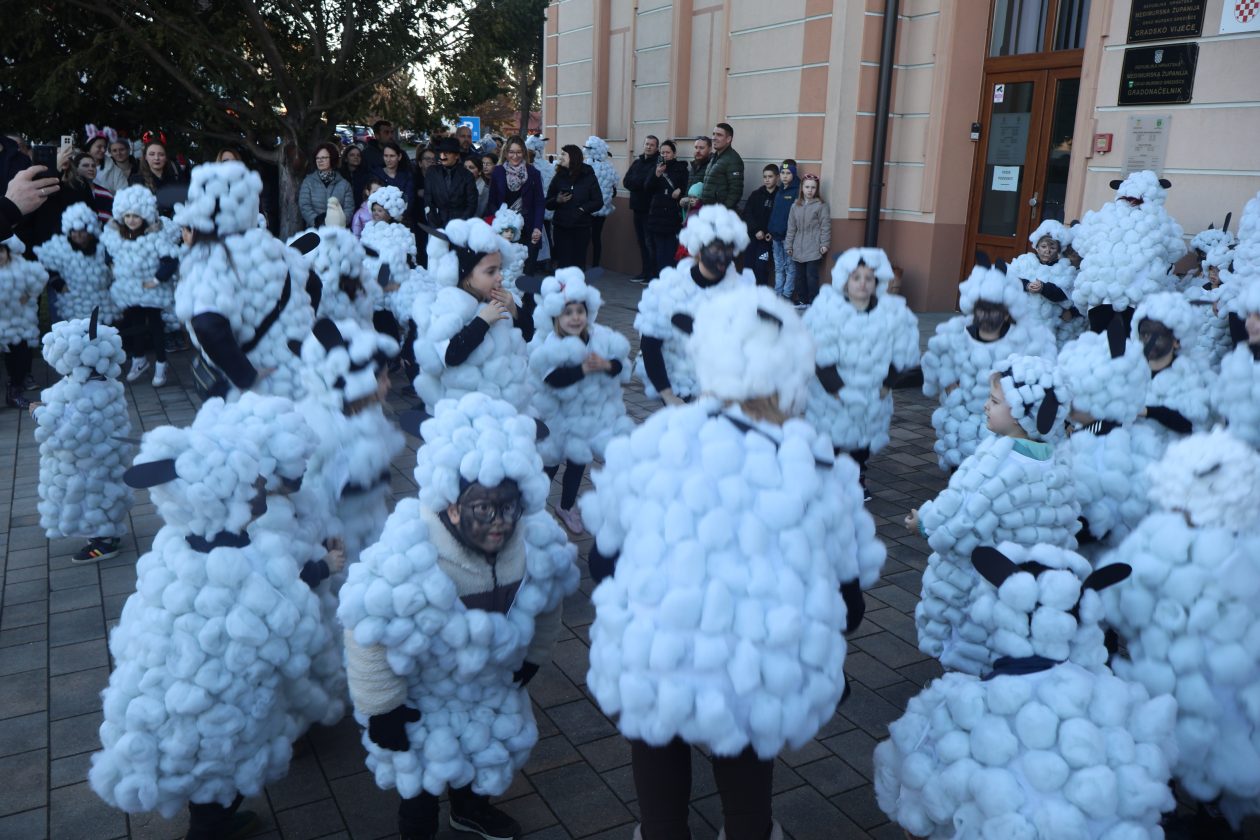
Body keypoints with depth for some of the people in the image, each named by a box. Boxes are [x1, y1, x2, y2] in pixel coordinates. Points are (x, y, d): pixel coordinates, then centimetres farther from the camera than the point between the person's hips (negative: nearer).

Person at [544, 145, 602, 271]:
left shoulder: (588, 177, 1)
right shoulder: (559, 177, 7)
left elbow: (598, 202, -1)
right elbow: (548, 204, 9)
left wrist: (583, 208, -16)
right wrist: (557, 200, -11)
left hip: (581, 227, -1)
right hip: (561, 227, 1)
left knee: (578, 262, 3)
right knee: (563, 263, -3)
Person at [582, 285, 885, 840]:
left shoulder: (650, 445, -7)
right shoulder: (818, 471, -7)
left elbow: (603, 559, 5)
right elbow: (848, 599, 4)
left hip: (647, 674, 0)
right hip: (762, 690, 0)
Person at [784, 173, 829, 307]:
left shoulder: (821, 205, -3)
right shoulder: (796, 206, 11)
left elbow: (825, 226, -5)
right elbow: (791, 228, 12)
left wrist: (824, 244, -10)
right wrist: (789, 245, 10)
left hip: (813, 249, -5)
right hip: (798, 249, 5)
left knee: (811, 276, -5)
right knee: (800, 275, 9)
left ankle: (813, 302, 2)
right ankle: (802, 300, 20)